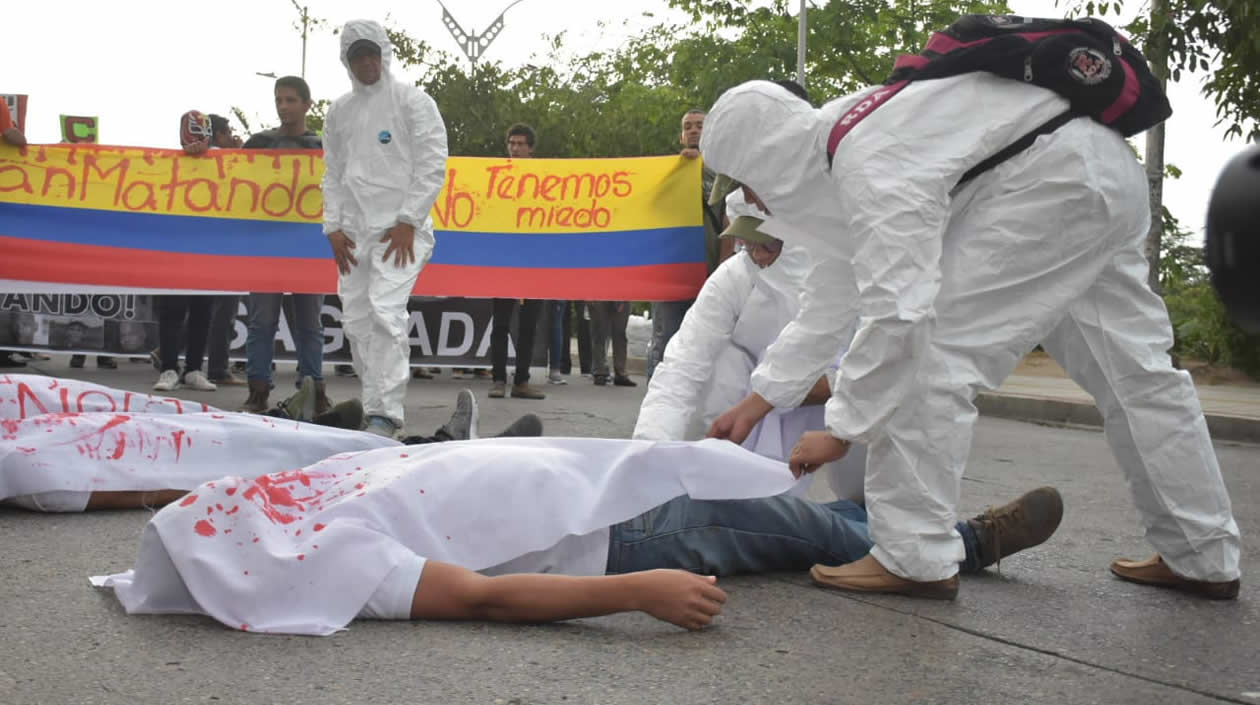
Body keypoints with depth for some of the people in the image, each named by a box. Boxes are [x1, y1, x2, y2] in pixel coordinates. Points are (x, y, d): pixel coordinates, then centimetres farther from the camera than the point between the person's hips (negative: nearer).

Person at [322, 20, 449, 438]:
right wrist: (333, 226, 6)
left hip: (400, 229, -6)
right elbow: (332, 173, 19)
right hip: (354, 232, 6)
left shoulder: (412, 101, 1)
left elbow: (433, 164, -5)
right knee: (356, 322, 4)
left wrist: (407, 222, -11)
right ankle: (376, 408, 14)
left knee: (385, 313, -20)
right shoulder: (339, 111, 17)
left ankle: (384, 416, -23)